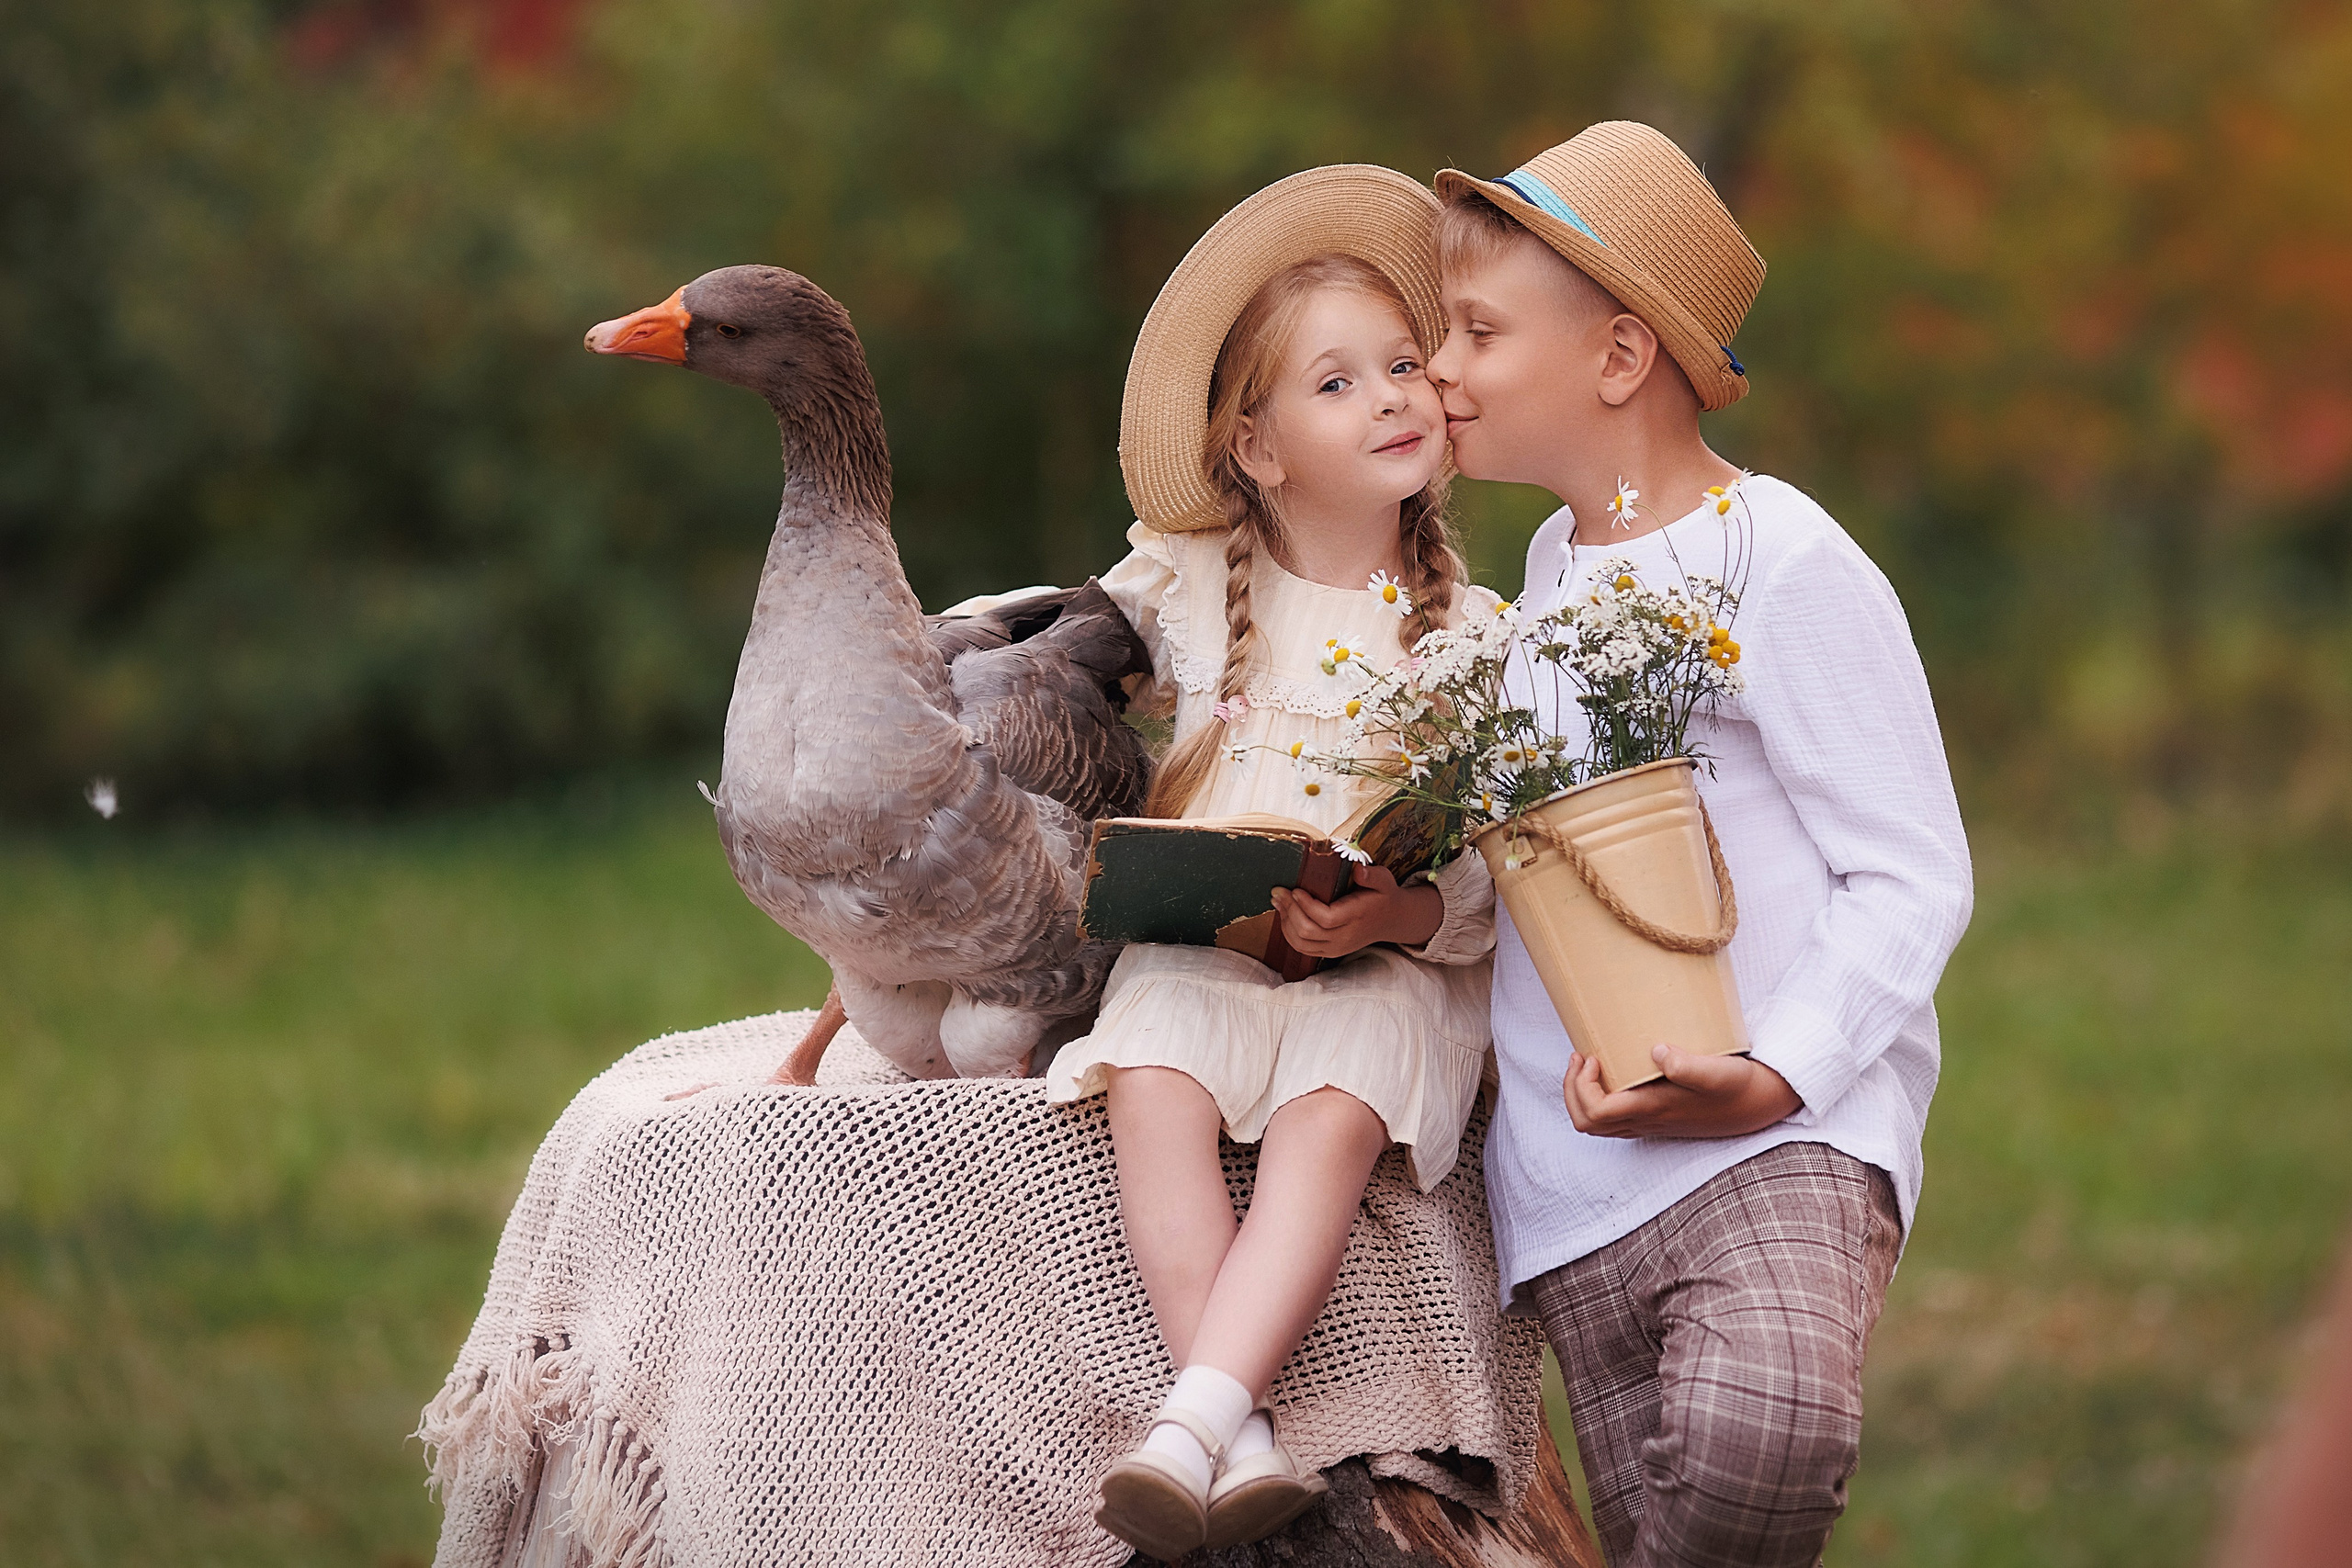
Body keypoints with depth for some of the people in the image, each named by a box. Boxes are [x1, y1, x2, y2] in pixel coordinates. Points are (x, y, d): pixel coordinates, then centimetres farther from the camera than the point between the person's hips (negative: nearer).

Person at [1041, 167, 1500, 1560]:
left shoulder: (1470, 636, 4)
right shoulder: (1189, 586, 8)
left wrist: (1401, 914, -19)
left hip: (1387, 970, -1)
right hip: (1198, 943, 1)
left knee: (1329, 1122, -34)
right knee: (1156, 1086, -32)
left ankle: (1192, 1424, -44)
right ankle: (1243, 1438, -38)